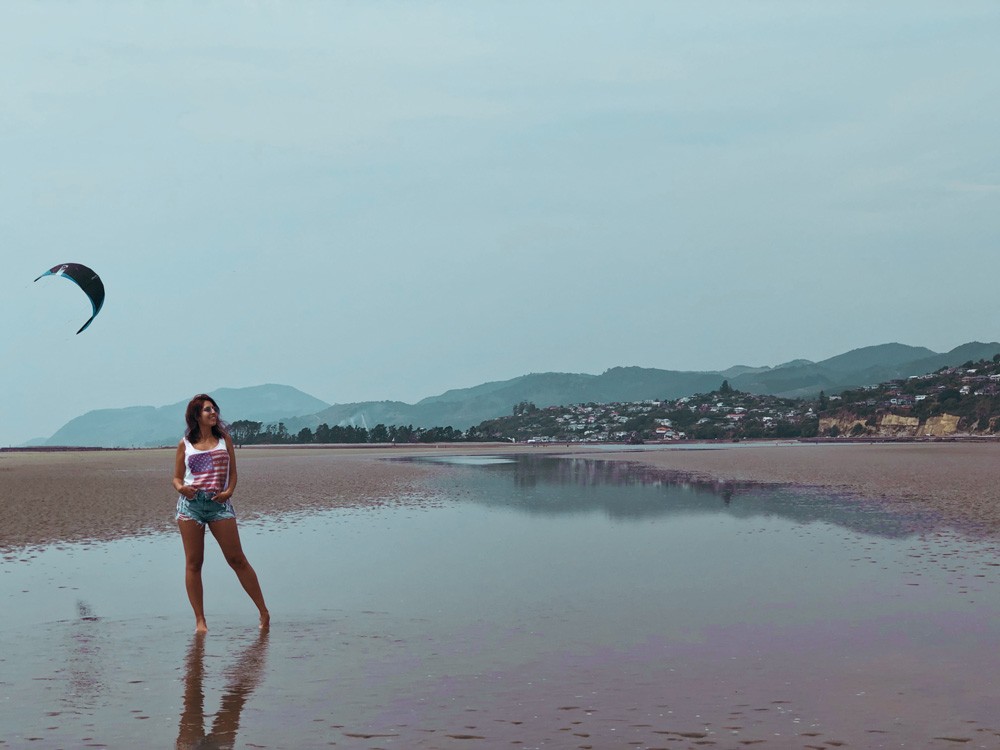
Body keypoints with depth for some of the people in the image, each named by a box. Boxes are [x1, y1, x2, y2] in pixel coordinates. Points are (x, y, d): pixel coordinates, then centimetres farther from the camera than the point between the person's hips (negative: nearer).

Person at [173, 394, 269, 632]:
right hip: (191, 504, 1)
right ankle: (200, 620, 7)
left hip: (219, 504, 0)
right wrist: (181, 487, -12)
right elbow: (177, 478, 11)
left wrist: (228, 491, -9)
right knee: (193, 563, 1)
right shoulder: (185, 444, 8)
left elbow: (233, 472, 10)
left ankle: (264, 612, 4)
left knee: (237, 559, -2)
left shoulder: (224, 439, 9)